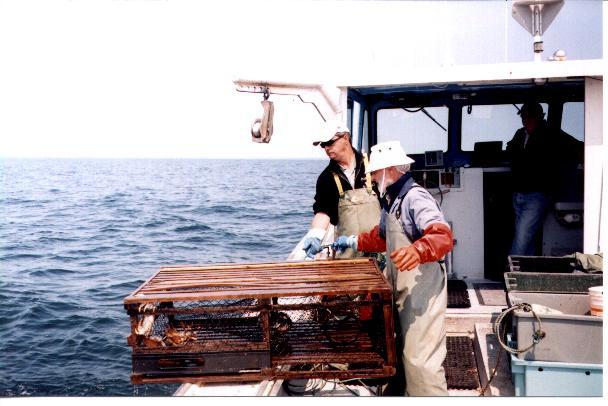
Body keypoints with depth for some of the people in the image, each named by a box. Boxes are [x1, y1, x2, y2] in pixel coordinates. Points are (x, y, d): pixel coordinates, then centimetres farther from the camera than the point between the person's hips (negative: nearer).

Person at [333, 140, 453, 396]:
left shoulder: (415, 198, -19)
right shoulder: (392, 200, 13)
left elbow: (442, 236, -35)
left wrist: (417, 251, -53)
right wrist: (354, 242, 23)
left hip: (422, 291, -10)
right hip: (401, 288, 10)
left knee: (420, 358, -8)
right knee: (404, 352, 22)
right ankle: (405, 390, 38)